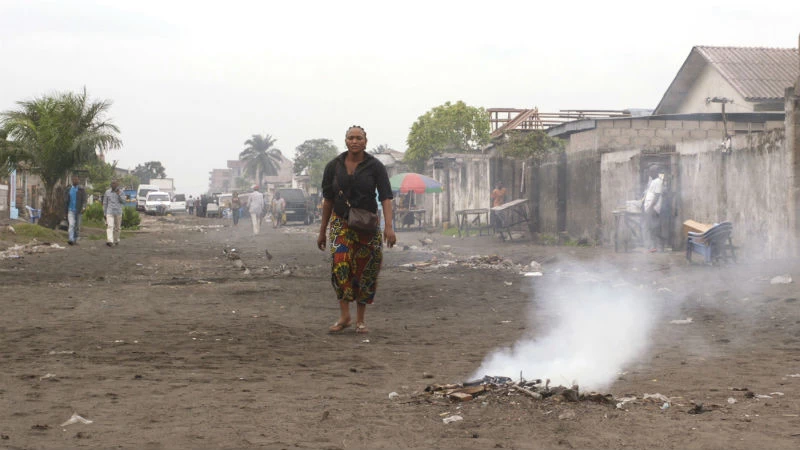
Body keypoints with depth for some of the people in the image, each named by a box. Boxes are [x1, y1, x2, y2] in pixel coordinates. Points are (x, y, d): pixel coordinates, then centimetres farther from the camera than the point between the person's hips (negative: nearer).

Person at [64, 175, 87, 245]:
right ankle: (70, 239, -26)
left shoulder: (81, 189, 2)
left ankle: (75, 239, 19)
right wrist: (66, 210, 12)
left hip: (78, 210, 0)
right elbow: (66, 201, 13)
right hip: (71, 210, 0)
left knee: (77, 226, 7)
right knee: (71, 224, -16)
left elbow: (84, 200, -5)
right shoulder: (68, 190, 8)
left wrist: (83, 207, -22)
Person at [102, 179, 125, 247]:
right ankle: (109, 241, -28)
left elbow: (123, 202, -2)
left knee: (117, 227, 11)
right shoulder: (107, 192, 4)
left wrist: (119, 195, -14)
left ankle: (116, 240, 27)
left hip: (118, 212, 1)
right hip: (109, 212, -1)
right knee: (110, 226, -16)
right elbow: (105, 203, 9)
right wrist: (104, 213, 7)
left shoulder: (120, 192, 3)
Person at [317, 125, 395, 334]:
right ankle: (344, 315, -14)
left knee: (364, 271, 2)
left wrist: (389, 226, -24)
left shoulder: (375, 166, -5)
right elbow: (328, 200, 9)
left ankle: (360, 319, 16)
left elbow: (385, 197, -12)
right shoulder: (334, 166, 2)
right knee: (340, 263, -20)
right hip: (341, 223, 1)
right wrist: (322, 231, 11)